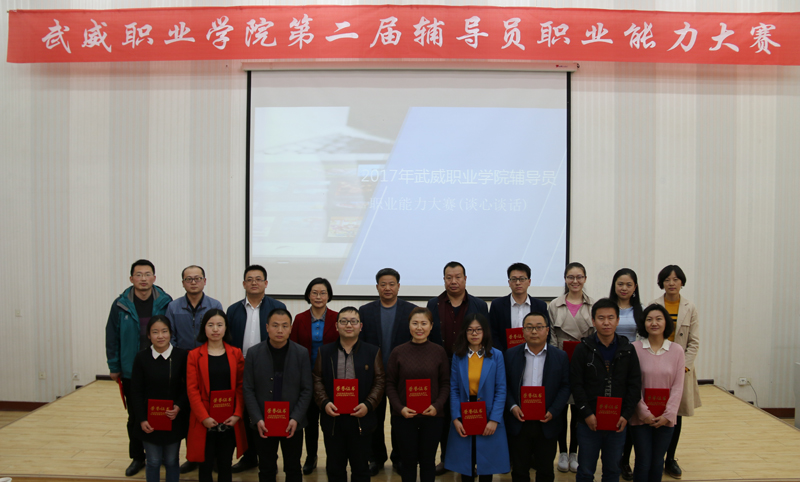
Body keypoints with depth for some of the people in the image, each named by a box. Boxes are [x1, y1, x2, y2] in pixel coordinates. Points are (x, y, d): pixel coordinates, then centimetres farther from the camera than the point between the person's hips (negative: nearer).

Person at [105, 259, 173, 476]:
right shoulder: (121, 305, -2)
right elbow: (112, 338, 2)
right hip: (131, 372, 1)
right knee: (134, 417, 12)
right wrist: (114, 367, 2)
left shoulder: (165, 303, -4)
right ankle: (137, 457, 26)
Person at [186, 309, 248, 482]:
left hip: (229, 421, 1)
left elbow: (241, 386, 1)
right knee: (205, 463, 8)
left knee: (225, 463, 10)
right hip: (205, 421, -1)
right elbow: (192, 389, -6)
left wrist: (237, 414, -9)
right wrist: (203, 417, -14)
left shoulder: (236, 354, 3)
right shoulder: (194, 355, -2)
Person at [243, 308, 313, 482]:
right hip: (263, 424, 0)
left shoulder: (301, 353, -4)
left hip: (293, 424, 0)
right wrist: (257, 419, -11)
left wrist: (296, 419, -13)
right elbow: (249, 389, -2)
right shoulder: (253, 353, -3)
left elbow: (306, 389, -3)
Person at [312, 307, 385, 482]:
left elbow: (380, 381, -1)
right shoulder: (325, 352, 7)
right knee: (334, 468, 12)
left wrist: (368, 404, -15)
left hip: (361, 419, -1)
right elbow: (317, 380, 3)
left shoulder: (373, 352, 2)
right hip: (332, 419, 1)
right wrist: (324, 402, -12)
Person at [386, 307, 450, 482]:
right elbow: (390, 384, 0)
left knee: (428, 461, 11)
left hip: (432, 416, 0)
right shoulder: (398, 352, -4)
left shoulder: (439, 352, -3)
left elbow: (445, 383, 2)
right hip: (404, 416, 0)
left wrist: (437, 405, -13)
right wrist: (400, 407, -13)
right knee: (408, 460, 10)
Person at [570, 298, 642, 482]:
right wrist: (587, 414, -13)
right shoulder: (583, 349, -4)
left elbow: (635, 385, 3)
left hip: (618, 422, 2)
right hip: (589, 422, -2)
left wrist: (626, 415, -6)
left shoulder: (628, 350, 3)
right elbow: (576, 384, -6)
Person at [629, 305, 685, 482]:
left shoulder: (676, 350, -1)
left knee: (658, 462, 11)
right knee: (643, 462, 2)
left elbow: (678, 386, 0)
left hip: (665, 419, 2)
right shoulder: (635, 348, -8)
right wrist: (644, 413, -10)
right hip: (641, 417, -2)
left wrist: (668, 415, -7)